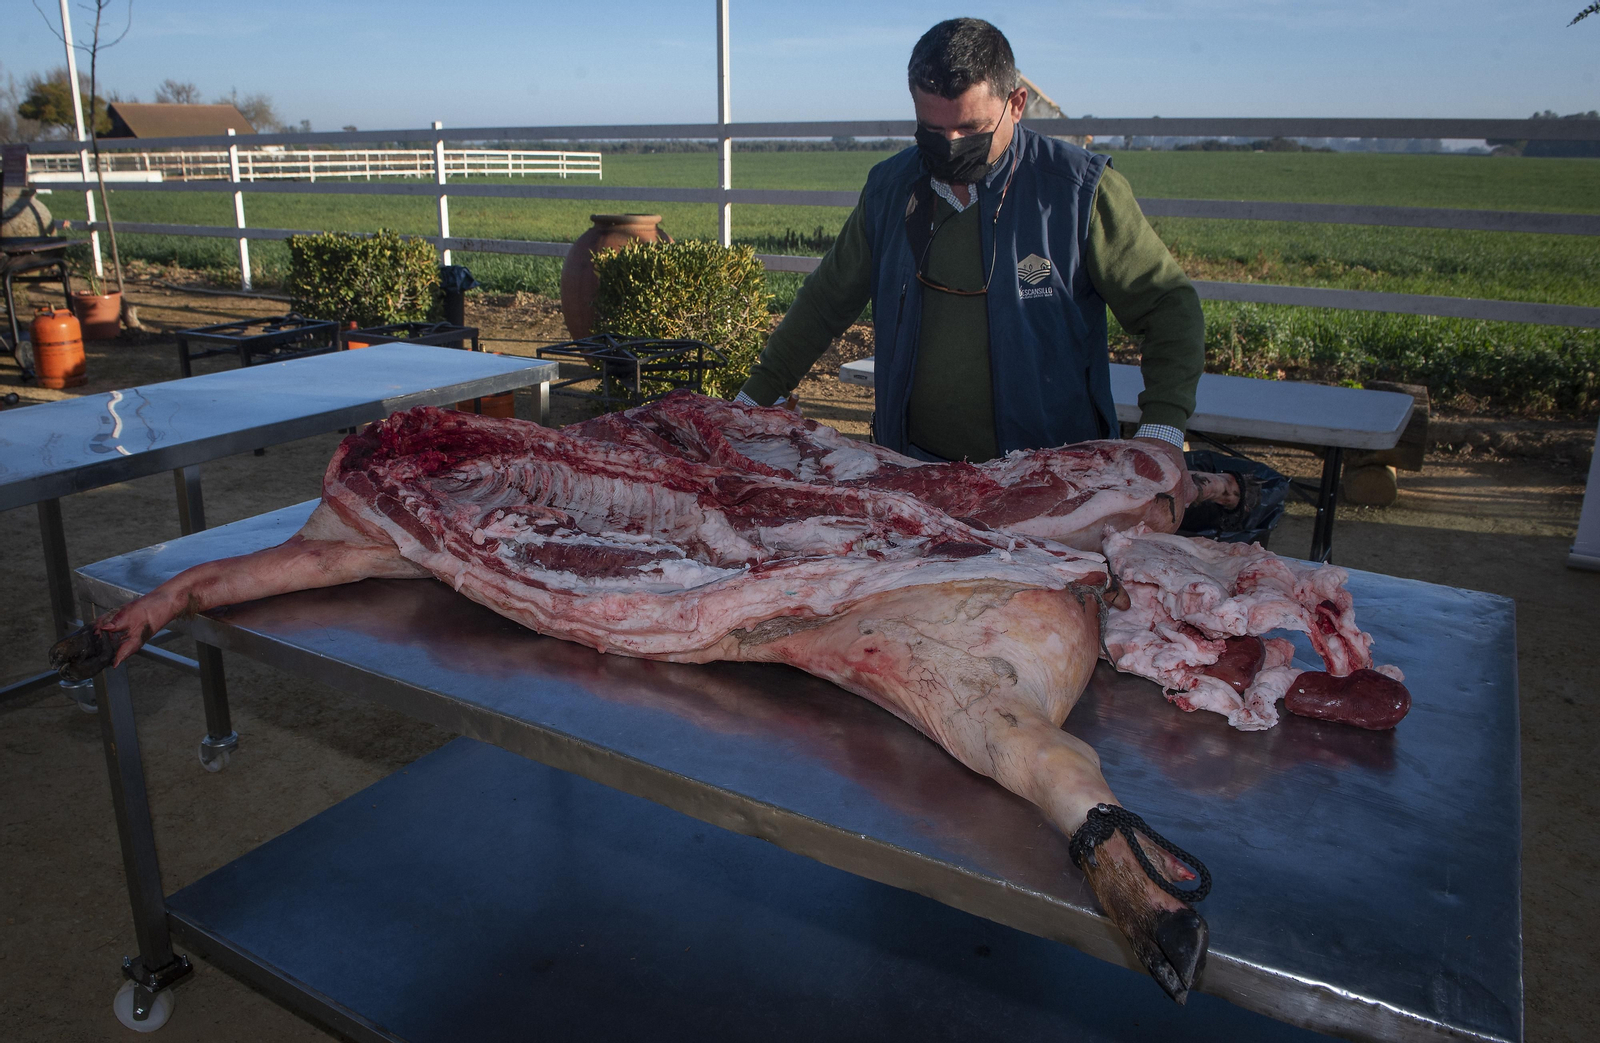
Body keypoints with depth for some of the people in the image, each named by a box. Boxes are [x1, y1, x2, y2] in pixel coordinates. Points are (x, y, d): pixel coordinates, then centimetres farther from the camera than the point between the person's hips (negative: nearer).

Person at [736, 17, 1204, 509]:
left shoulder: (1080, 189, -6)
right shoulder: (889, 188, 6)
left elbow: (1169, 306, -3)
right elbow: (826, 301, 16)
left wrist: (1161, 433, -16)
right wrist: (752, 398, 13)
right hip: (910, 474, 3)